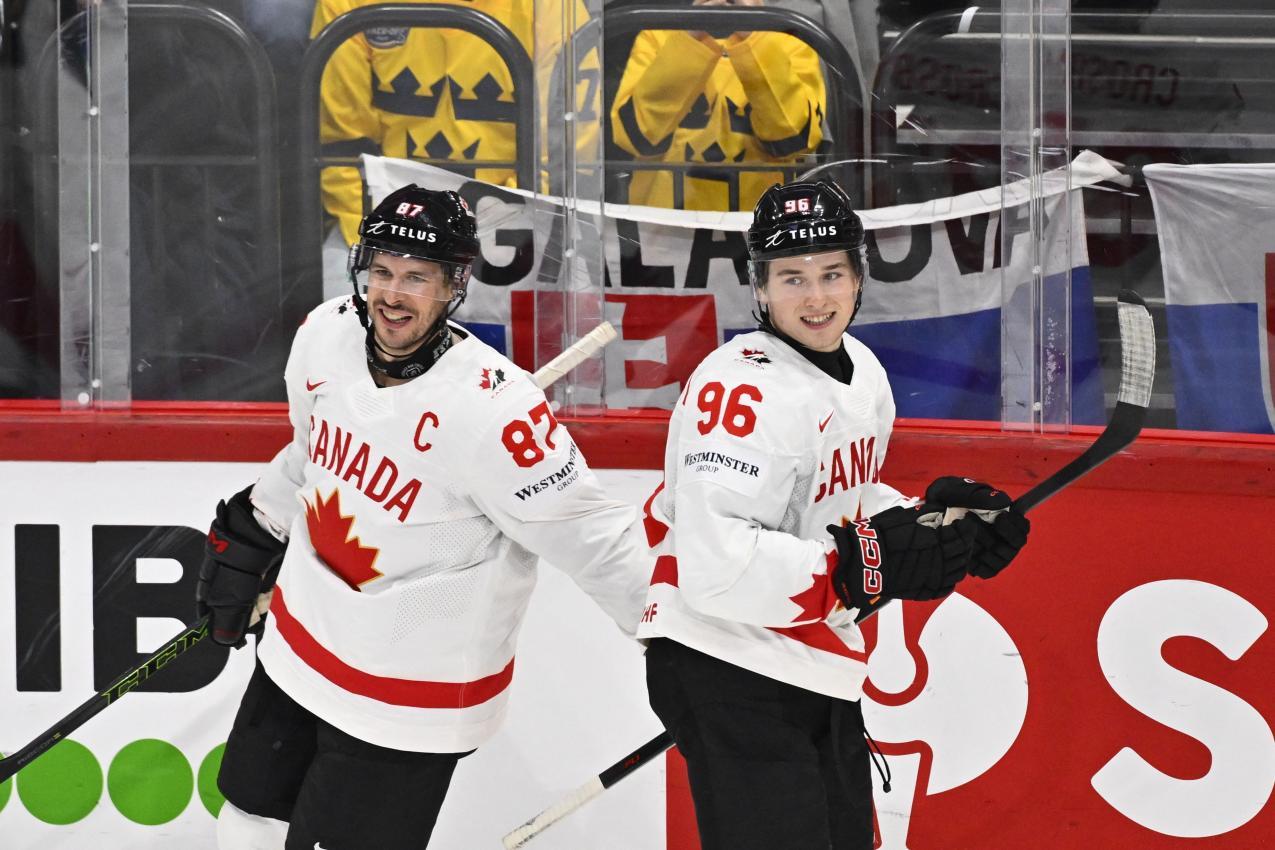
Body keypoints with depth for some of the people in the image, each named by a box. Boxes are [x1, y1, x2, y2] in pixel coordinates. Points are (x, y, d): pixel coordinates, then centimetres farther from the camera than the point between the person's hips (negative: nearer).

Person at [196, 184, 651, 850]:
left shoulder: (494, 410, -29)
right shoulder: (325, 336, -8)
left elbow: (591, 538, -23)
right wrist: (252, 537, 22)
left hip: (409, 692, -7)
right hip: (302, 640, 7)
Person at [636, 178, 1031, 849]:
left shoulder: (862, 371, 9)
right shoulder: (743, 389, -22)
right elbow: (715, 567, -29)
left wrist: (927, 517, 3)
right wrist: (862, 566, -29)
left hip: (815, 665, 10)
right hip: (726, 670, -10)